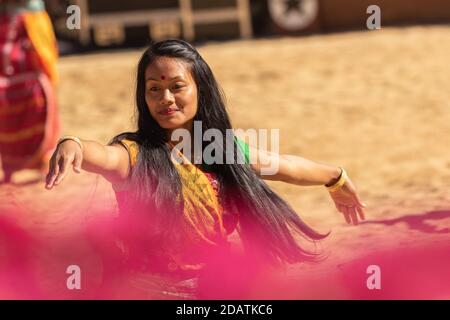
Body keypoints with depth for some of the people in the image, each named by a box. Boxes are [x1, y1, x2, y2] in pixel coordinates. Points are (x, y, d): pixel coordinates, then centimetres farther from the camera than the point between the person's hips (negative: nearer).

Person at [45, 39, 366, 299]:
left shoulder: (227, 152, 2)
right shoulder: (135, 154, -14)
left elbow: (286, 165, 20)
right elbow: (103, 156, -37)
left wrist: (337, 179, 37)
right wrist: (72, 145, -61)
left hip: (216, 288, 4)